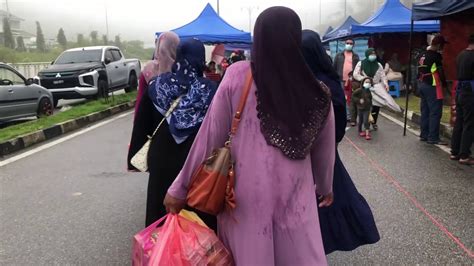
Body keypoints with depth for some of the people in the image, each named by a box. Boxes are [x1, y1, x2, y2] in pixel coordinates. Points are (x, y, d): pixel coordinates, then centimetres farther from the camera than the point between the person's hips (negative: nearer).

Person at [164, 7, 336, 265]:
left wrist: (180, 188, 3)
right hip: (295, 199, 1)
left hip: (245, 197, 0)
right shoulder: (318, 94, -7)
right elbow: (324, 151, 7)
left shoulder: (238, 76, -12)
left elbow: (211, 136, -9)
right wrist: (325, 187, 27)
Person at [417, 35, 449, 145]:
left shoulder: (423, 55, 12)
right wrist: (444, 84, 2)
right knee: (435, 112, -5)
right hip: (432, 86, -9)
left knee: (425, 111, 13)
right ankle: (433, 137, -4)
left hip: (422, 84, 9)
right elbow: (440, 71, -10)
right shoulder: (436, 55, -13)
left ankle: (424, 135, 18)